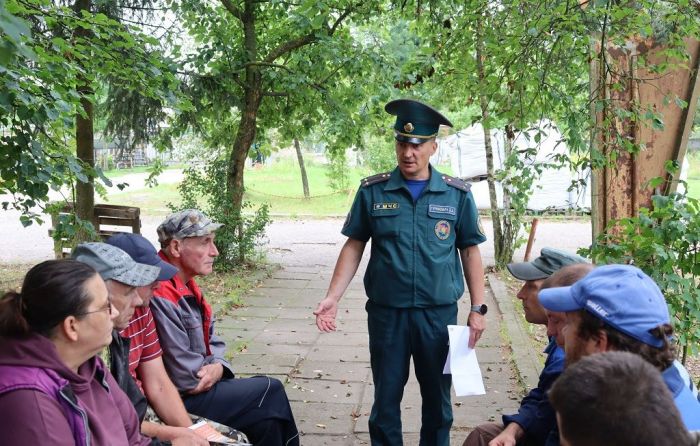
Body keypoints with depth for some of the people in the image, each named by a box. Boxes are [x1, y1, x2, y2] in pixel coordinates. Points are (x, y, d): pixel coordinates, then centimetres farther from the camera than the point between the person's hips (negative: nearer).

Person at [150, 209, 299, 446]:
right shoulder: (161, 298, -26)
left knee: (267, 419, -1)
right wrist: (214, 370, -5)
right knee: (270, 390, -4)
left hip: (200, 389, 9)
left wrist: (218, 366, -7)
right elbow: (186, 379, -24)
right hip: (180, 401, -9)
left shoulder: (187, 285, 8)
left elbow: (211, 341, 14)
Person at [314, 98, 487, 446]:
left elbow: (470, 252, 4)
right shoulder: (373, 191, -1)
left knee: (438, 399, 14)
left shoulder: (457, 194, -1)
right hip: (386, 313, 0)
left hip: (439, 313, 0)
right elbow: (354, 247, 3)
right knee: (386, 398, 11)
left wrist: (478, 308, 0)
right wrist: (333, 297, -6)